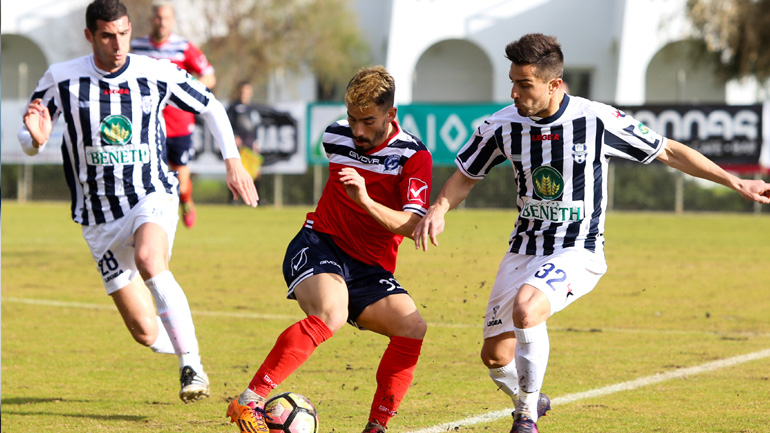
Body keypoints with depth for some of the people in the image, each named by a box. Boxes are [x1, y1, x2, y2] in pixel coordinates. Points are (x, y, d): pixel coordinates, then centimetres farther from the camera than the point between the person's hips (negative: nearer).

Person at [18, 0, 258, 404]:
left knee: (148, 260, -37)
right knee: (144, 331, -3)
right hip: (99, 217, 1)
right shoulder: (61, 79, -6)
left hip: (153, 197, -1)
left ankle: (192, 365, -29)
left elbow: (212, 108, 13)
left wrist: (233, 162, 5)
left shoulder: (158, 74, -4)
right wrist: (36, 138, -20)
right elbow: (27, 140, 4)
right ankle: (182, 349, 33)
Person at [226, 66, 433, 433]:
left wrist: (366, 201, -35)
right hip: (318, 247, -1)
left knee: (412, 328, -24)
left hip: (371, 269, 1)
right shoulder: (335, 137, 1)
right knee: (331, 313, -34)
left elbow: (411, 225, -23)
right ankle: (248, 402, -38)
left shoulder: (413, 155, -10)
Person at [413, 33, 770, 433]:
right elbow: (465, 176, 12)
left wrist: (735, 183, -1)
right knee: (496, 356, 0)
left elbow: (668, 152, -2)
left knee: (526, 308, -33)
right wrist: (437, 211, -8)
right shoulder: (503, 124, -5)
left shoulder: (597, 121, -14)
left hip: (577, 253, -4)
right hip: (523, 251, 5)